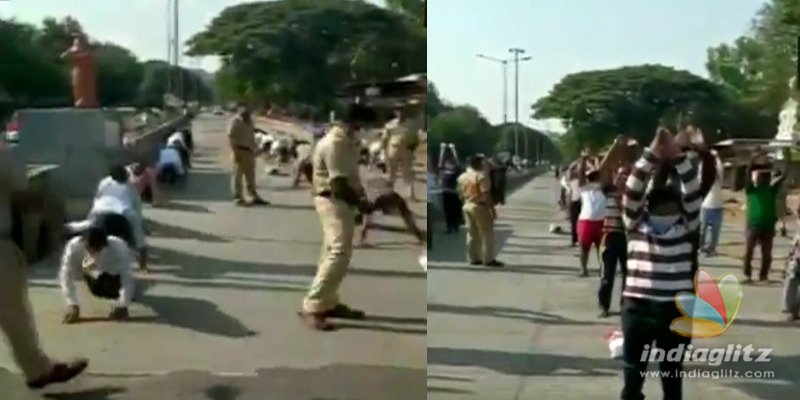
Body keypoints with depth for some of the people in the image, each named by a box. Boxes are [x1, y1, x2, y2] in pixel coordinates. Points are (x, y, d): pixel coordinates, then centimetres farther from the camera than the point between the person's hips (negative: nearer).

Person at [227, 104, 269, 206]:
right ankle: (238, 198, 0)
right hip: (240, 151, -8)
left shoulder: (249, 121, 16)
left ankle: (254, 197, 18)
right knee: (238, 176, -4)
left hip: (249, 151, 8)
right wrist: (235, 152, -22)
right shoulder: (235, 122, -10)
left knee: (250, 176, 13)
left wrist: (253, 150, 17)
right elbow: (231, 138, -16)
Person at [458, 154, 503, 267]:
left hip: (467, 206, 8)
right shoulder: (481, 176, -15)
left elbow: (461, 193, 13)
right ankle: (489, 259, -1)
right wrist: (492, 208, -15)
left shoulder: (462, 177, 8)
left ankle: (473, 258, 14)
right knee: (487, 234, -1)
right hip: (480, 206, -7)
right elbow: (486, 194, -18)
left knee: (471, 234, 12)